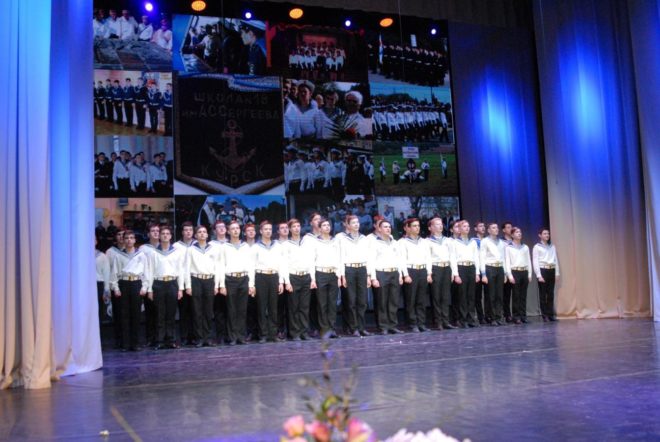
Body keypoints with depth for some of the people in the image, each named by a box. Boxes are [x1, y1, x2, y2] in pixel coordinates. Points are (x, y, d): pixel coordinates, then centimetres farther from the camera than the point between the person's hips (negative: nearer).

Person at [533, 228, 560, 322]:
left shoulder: (552, 246, 13)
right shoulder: (537, 247, -1)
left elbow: (556, 260, 13)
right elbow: (535, 262, -6)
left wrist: (557, 273, 6)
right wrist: (539, 275, -12)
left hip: (551, 271, 4)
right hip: (542, 270, -4)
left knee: (551, 294, 5)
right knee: (543, 294, 0)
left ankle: (551, 314, 10)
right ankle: (545, 315, 4)